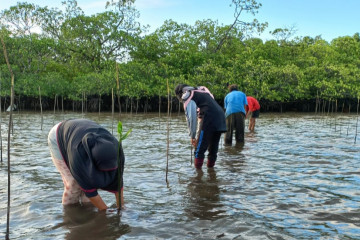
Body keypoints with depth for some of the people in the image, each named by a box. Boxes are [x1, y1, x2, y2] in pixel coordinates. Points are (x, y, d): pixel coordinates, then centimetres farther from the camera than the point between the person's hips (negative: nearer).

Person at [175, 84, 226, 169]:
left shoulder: (187, 96, 5)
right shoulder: (203, 90, 28)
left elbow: (191, 117, -5)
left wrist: (192, 136, 1)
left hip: (208, 120, -8)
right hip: (221, 117, 8)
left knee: (199, 150, 2)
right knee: (213, 149, 19)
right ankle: (210, 168, 28)